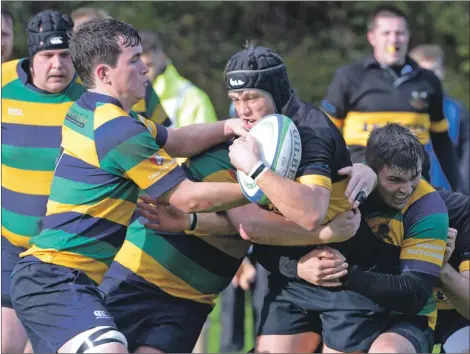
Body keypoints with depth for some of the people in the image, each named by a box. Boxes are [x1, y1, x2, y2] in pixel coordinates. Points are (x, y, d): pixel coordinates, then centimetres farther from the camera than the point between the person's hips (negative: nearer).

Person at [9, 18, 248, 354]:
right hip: (56, 281, -11)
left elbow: (173, 140, 22)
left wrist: (226, 127, 7)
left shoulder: (85, 111, 12)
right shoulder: (118, 130, -17)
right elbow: (187, 197, -11)